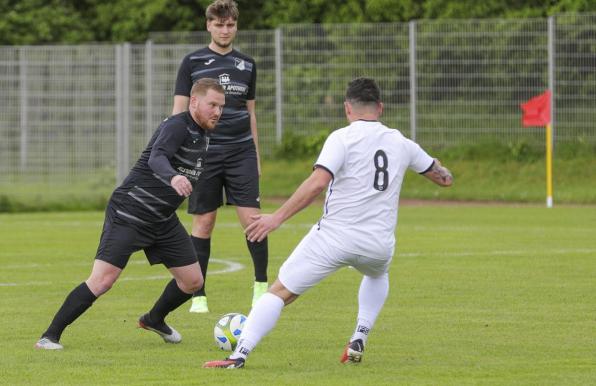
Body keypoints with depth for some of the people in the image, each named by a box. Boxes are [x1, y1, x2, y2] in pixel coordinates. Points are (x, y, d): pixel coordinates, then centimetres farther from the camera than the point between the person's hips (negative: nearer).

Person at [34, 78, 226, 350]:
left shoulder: (202, 136, 8)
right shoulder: (177, 126, -19)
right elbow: (156, 158, -40)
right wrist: (173, 178, -57)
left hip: (163, 220, 9)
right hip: (129, 213, -9)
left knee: (193, 281, 8)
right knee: (102, 280, -17)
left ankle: (154, 320, 36)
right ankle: (50, 336, -7)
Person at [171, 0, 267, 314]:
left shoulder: (247, 64, 11)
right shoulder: (192, 62, 3)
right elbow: (179, 111, 3)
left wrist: (256, 156, 17)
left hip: (241, 152, 2)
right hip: (204, 153, -2)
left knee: (251, 218, -8)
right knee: (203, 222, 1)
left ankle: (261, 285, 5)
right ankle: (198, 295, 8)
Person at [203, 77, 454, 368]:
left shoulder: (342, 138, -6)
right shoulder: (400, 143, 9)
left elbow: (317, 183, -20)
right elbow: (443, 177, 24)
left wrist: (277, 218, -17)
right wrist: (444, 174, 48)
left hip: (334, 236, -4)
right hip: (379, 244, 4)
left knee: (280, 292, 2)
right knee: (378, 275, 40)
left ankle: (239, 355, -13)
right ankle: (359, 341, 24)